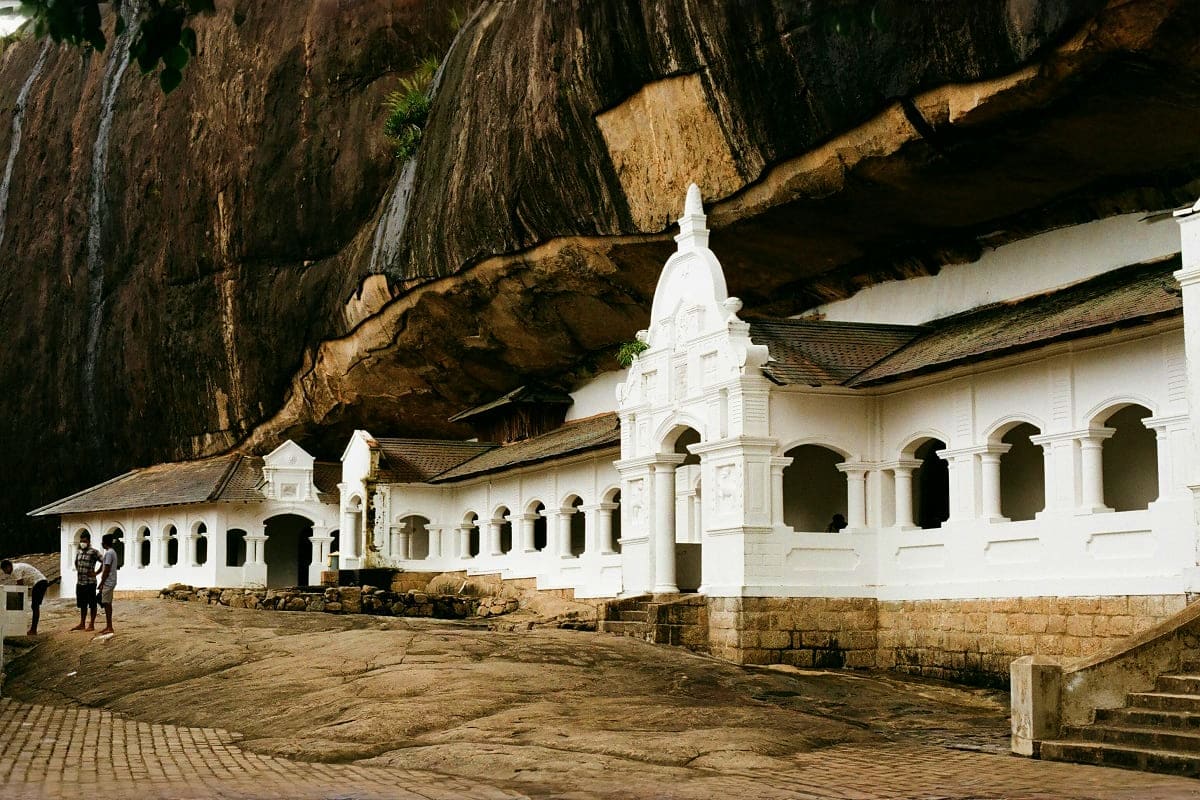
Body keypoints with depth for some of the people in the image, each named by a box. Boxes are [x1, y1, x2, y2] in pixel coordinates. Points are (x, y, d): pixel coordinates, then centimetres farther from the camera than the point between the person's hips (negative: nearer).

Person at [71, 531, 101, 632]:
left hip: (90, 583, -7)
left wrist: (96, 573, -11)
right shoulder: (78, 553, 12)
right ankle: (82, 624, 21)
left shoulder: (94, 552, -10)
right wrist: (78, 571, 16)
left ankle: (92, 625, 6)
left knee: (92, 605, 1)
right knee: (82, 605, 13)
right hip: (79, 582, 7)